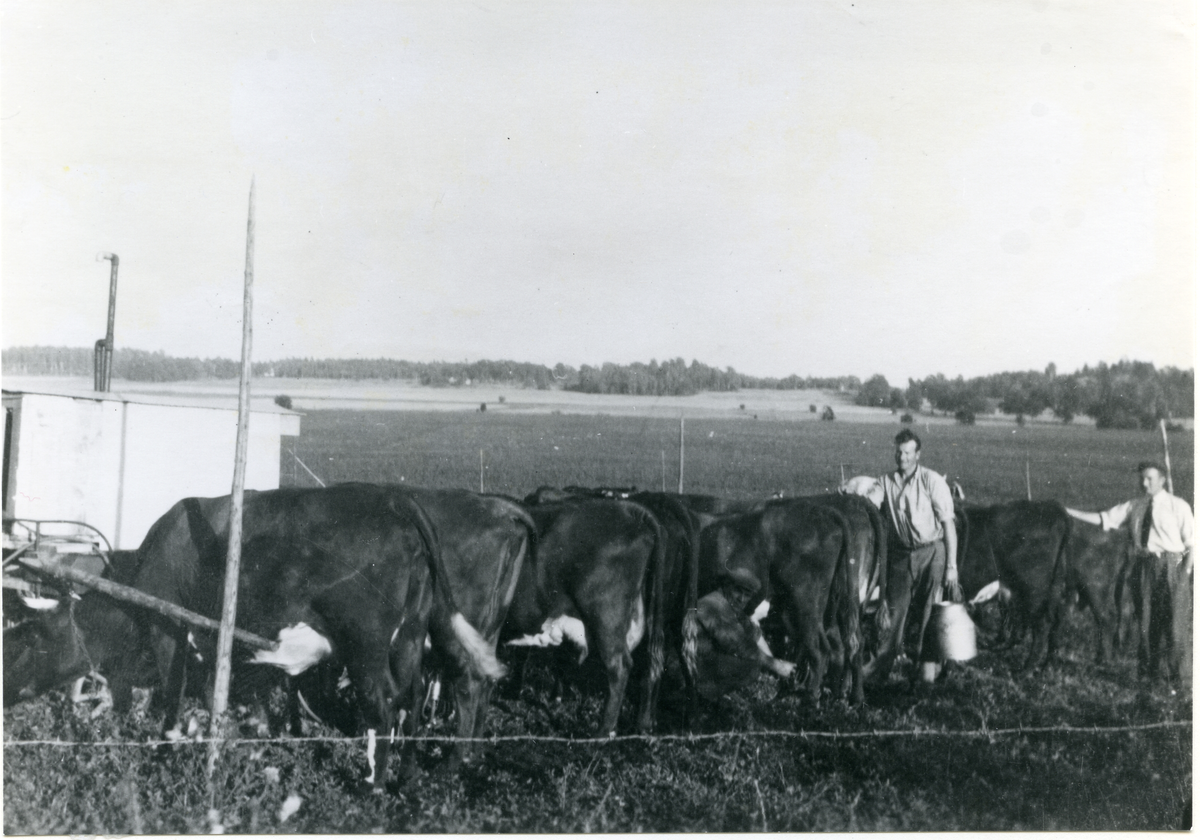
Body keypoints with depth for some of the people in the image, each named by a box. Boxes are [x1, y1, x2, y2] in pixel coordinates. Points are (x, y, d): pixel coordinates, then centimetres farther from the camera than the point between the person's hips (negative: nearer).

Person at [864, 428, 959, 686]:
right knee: (895, 608, 7)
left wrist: (952, 566, -10)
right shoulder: (885, 482, 3)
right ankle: (882, 663, 17)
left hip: (932, 551, -3)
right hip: (900, 554, 3)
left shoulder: (932, 481, -7)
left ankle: (928, 665, 12)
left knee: (928, 610, 0)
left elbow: (948, 524, -7)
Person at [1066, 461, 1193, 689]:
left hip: (1172, 565, -3)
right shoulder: (1133, 507, 10)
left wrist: (1186, 571, -11)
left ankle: (1182, 678, 6)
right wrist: (1067, 511, 2)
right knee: (1145, 621, 9)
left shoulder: (1178, 506, 1)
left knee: (1175, 623, -4)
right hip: (1144, 565, 3)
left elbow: (1191, 542, 0)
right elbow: (1102, 519, 9)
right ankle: (1147, 675, 19)